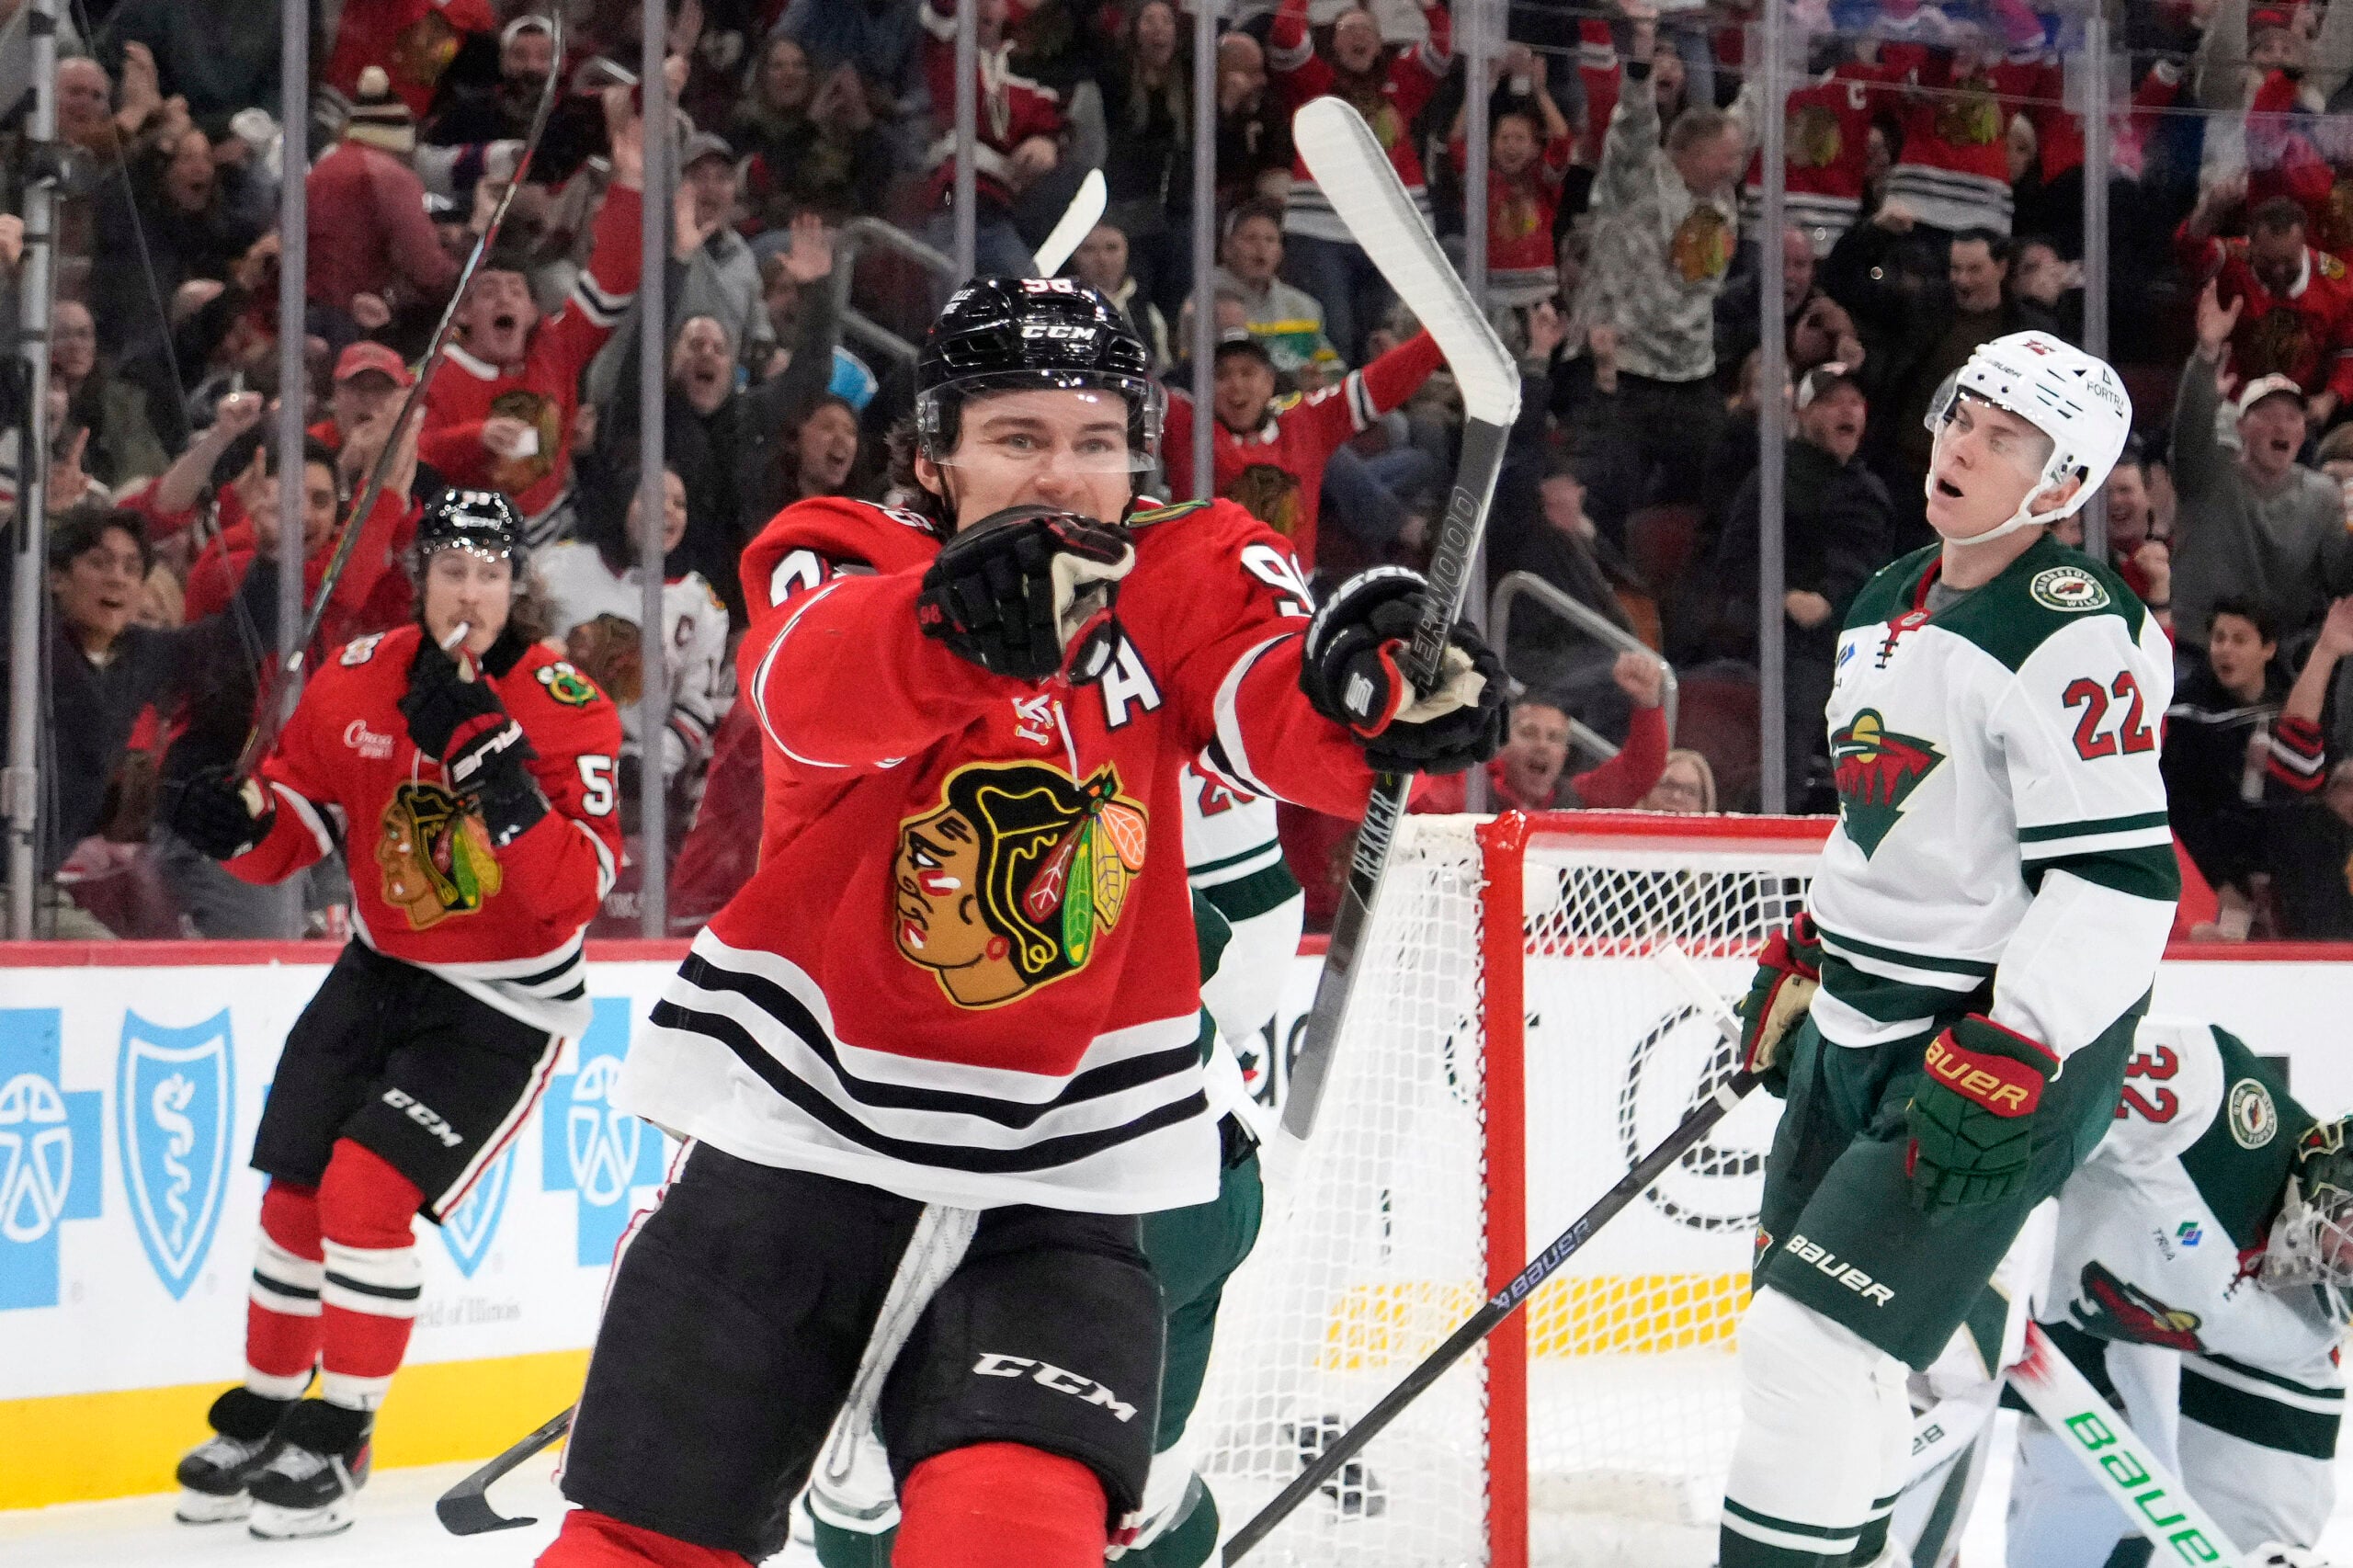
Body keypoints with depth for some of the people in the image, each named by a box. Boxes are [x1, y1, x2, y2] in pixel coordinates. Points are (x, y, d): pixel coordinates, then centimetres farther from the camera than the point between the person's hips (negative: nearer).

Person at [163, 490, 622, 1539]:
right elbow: (298, 814, 4)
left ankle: (336, 1439, -1)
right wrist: (242, 820, -19)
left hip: (506, 1004, -5)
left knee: (368, 1190, -16)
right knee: (296, 1192, 7)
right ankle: (261, 1412, 27)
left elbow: (576, 891, -27)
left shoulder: (567, 709, -19)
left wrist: (505, 780, -40)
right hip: (381, 972, 5)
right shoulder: (356, 683, -6)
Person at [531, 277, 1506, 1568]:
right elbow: (808, 690, -32)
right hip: (799, 1119, -1)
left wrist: (1382, 695, -45)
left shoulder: (1190, 576, -1)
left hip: (1055, 1175, 1)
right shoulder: (845, 556, -8)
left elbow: (1284, 717, -21)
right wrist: (963, 616, -54)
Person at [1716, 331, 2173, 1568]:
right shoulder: (1885, 609, 12)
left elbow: (2118, 879, -24)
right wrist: (1800, 961, 25)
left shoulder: (2072, 633, -18)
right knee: (1801, 1306, 16)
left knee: (1810, 1341, -15)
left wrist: (2009, 1063, -29)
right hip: (1860, 1026, 9)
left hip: (2003, 1047, -9)